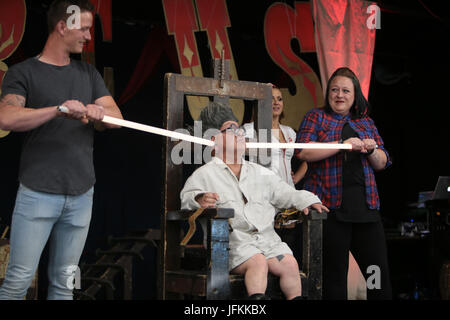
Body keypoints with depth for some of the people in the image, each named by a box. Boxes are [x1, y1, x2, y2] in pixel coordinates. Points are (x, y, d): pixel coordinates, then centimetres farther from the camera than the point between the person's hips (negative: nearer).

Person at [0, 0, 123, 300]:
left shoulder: (88, 74, 15)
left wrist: (98, 112, -17)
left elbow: (116, 115, 6)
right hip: (38, 193, -4)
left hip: (82, 195, 4)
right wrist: (59, 109, -30)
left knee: (64, 282, 8)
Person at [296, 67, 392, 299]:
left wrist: (372, 149, -3)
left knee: (379, 272, 2)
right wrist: (343, 145, -14)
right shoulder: (316, 117, 8)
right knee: (334, 274, 0)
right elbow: (303, 151, -9)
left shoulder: (366, 122, 20)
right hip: (331, 204, -4)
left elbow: (382, 164, 19)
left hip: (365, 204, 4)